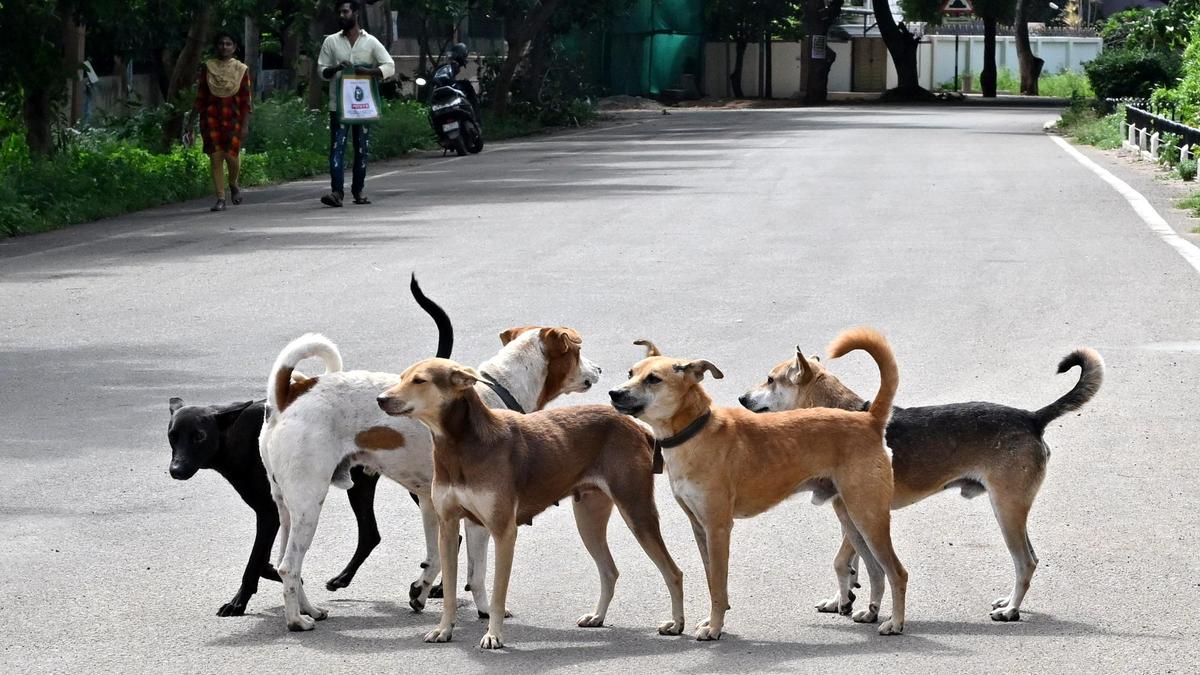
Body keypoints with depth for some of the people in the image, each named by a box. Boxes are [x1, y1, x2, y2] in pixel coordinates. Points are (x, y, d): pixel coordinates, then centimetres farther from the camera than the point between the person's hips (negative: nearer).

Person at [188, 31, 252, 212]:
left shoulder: (241, 70, 5)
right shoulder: (207, 68, 7)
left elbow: (246, 100, 3)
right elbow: (200, 97, 10)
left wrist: (245, 124, -6)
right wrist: (191, 120, 6)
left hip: (233, 117, -1)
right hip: (212, 116, 1)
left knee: (231, 154, -10)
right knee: (215, 157, -5)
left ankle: (233, 184, 21)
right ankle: (220, 199, -1)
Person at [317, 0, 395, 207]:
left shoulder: (370, 42, 4)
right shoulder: (331, 42, 7)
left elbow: (389, 66, -1)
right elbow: (322, 71, 7)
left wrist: (368, 71, -17)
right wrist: (336, 69, -15)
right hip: (339, 104, -1)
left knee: (361, 149, 6)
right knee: (337, 147, -11)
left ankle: (358, 190, 16)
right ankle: (336, 191, -19)